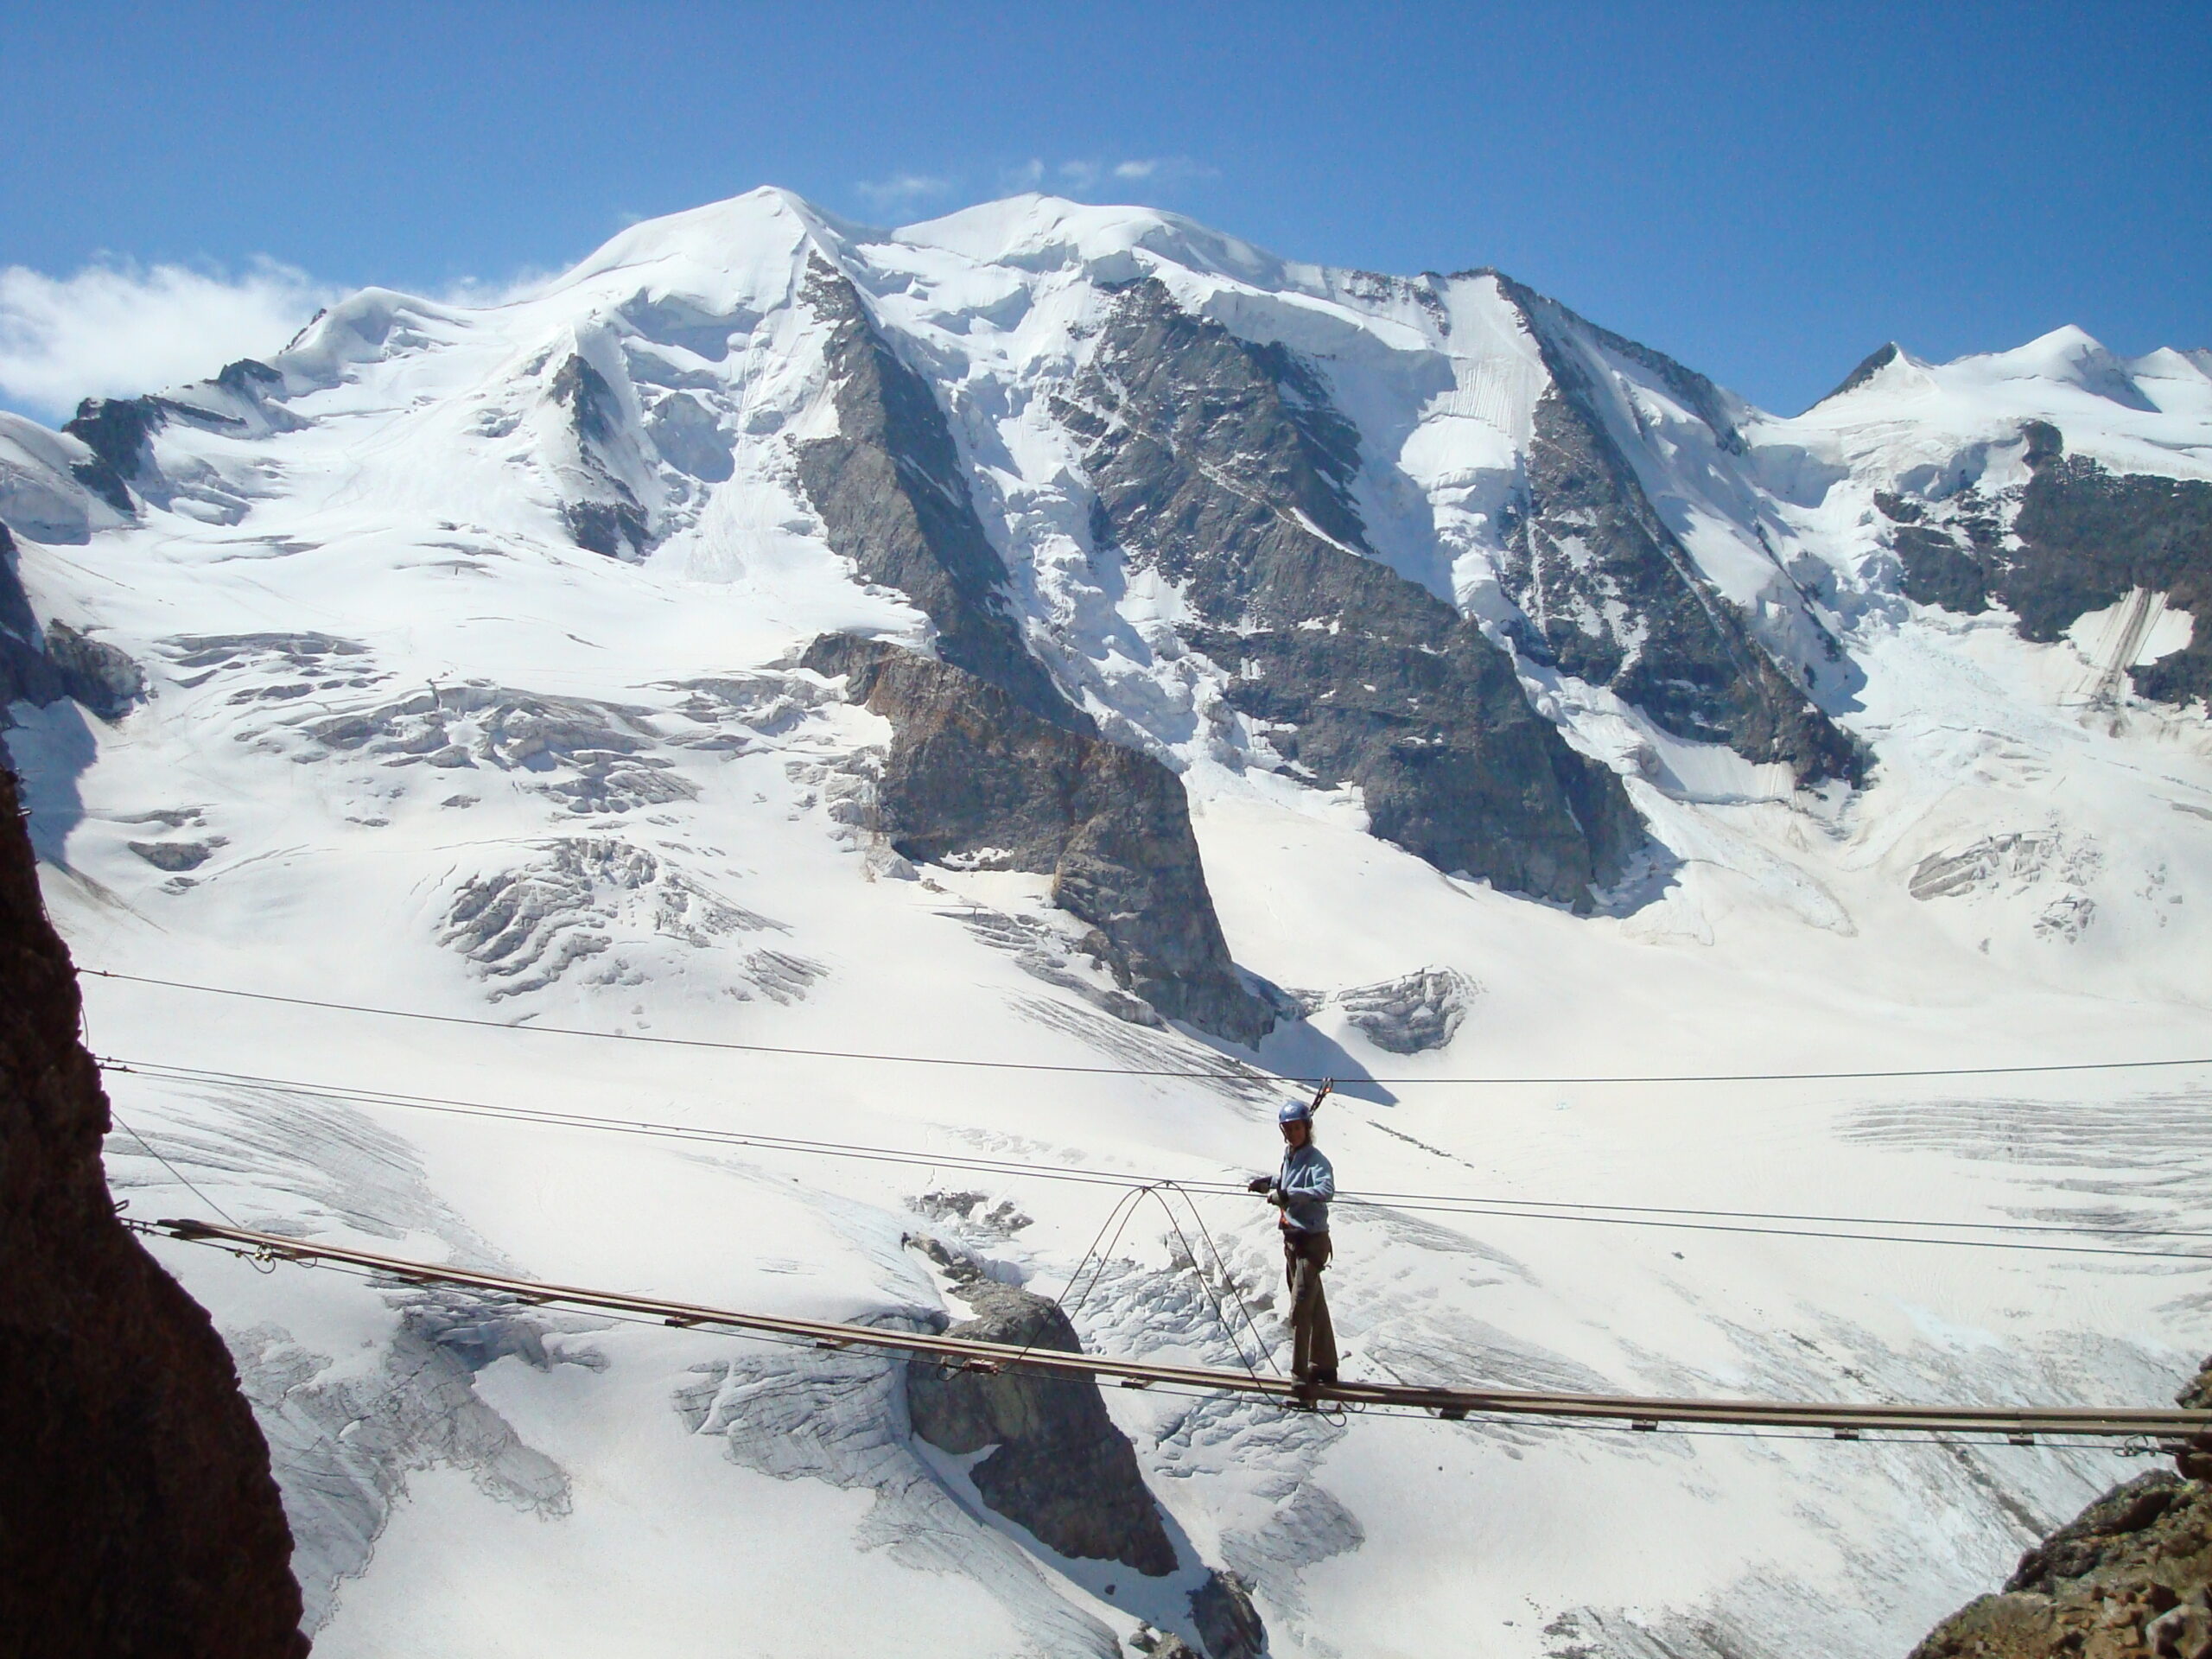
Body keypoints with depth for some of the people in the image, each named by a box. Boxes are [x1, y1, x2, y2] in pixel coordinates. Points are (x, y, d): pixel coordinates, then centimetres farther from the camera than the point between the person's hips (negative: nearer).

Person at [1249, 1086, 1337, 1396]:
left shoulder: (1315, 1160, -18)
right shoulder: (1289, 1155, 7)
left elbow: (1326, 1190, -38)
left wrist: (1291, 1194, -45)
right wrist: (1270, 1182, 18)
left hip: (1311, 1241, -9)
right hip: (1292, 1239, 9)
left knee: (1300, 1311, -11)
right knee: (1315, 1307, 18)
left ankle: (1302, 1376, -6)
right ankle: (1325, 1369, 29)